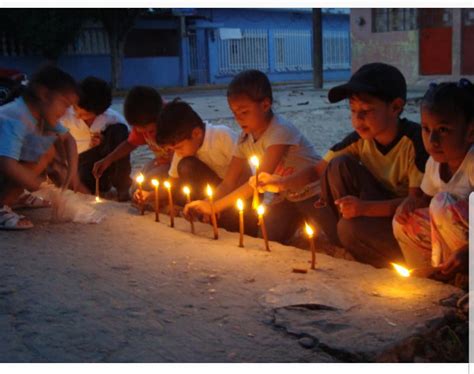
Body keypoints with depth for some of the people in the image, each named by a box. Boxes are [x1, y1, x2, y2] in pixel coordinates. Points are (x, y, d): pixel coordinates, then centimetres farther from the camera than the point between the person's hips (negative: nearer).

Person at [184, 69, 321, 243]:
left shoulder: (280, 131, -27)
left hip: (312, 194, -6)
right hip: (285, 198, 6)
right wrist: (205, 205, -24)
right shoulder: (245, 138, -4)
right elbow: (228, 183, -4)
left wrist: (215, 206, -37)